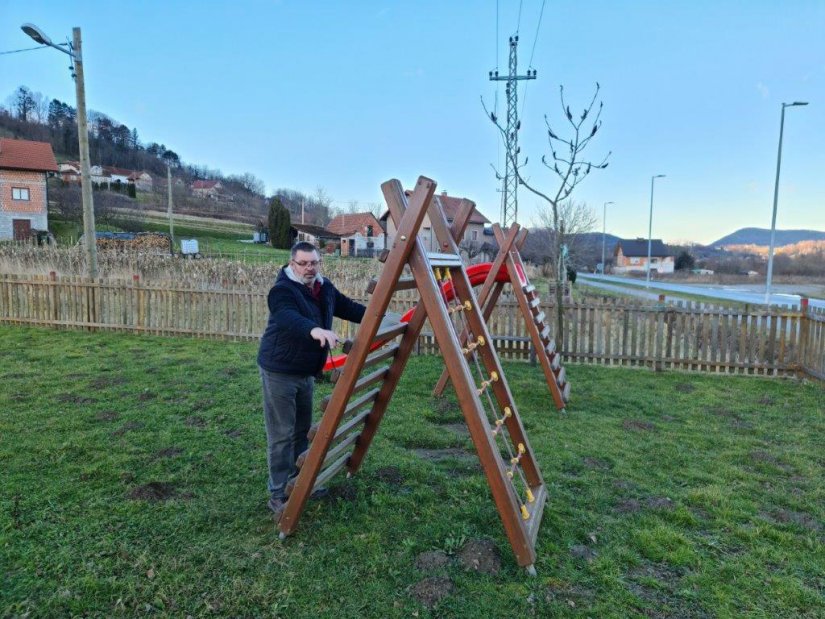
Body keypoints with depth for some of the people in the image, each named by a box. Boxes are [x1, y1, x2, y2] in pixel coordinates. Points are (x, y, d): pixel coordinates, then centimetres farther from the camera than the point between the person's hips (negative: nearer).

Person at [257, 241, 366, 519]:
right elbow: (288, 318, -40)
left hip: (306, 371, 8)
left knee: (302, 430, 18)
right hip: (279, 371, -8)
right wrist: (314, 330, -58)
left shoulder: (325, 288, 5)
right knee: (281, 435, -4)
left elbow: (347, 307, 18)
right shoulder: (282, 290, -20)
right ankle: (278, 495, 8)